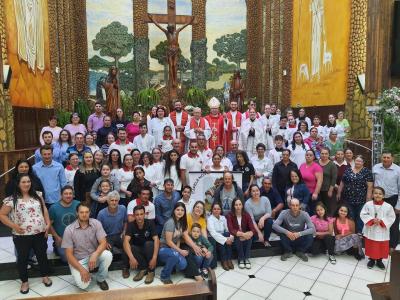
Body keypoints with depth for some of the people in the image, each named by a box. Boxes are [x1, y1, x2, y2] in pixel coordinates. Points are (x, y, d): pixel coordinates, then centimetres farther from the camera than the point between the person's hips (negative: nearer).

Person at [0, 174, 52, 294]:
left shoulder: (37, 196, 4)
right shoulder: (11, 200, -9)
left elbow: (44, 210, 10)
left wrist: (48, 224, 1)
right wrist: (14, 226, -15)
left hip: (40, 234, 3)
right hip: (21, 236, -3)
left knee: (42, 255, 14)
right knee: (23, 258, 11)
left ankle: (45, 276, 33)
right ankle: (24, 281, 30)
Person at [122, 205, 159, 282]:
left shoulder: (150, 223, -18)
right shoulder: (131, 225, -17)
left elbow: (156, 240, -26)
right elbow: (126, 241, -30)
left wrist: (154, 258, -38)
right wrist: (131, 258, -44)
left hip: (149, 248, 0)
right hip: (137, 249, 1)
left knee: (149, 244, -34)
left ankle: (151, 271, -18)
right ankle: (144, 268, -14)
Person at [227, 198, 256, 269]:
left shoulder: (246, 215, -9)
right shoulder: (230, 216, -16)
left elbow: (253, 229, -17)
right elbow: (231, 230, -26)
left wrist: (248, 234, -38)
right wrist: (242, 234, -40)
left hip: (245, 236, 2)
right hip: (235, 238, -2)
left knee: (249, 236, -29)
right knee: (238, 237, -33)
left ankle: (246, 258, -18)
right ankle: (241, 259, -16)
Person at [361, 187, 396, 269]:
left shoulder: (388, 206, -11)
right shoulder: (368, 204, -11)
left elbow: (391, 218, -5)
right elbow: (363, 214, -6)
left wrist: (381, 221, -17)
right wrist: (372, 220, -18)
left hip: (382, 232, 0)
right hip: (370, 231, 0)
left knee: (382, 247, 12)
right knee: (371, 246, 13)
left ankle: (379, 260, 33)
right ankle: (371, 260, 32)